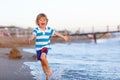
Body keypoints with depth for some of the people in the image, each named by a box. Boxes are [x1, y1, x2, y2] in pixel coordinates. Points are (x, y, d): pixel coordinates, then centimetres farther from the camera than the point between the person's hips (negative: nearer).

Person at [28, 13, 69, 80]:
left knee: (43, 57, -31)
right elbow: (33, 35, -25)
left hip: (46, 47, -1)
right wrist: (31, 39, -49)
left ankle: (49, 70, -10)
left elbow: (56, 33, 12)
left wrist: (63, 37, 21)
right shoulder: (36, 30, -7)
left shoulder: (49, 29, 0)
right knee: (43, 63, 9)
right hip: (39, 48, 1)